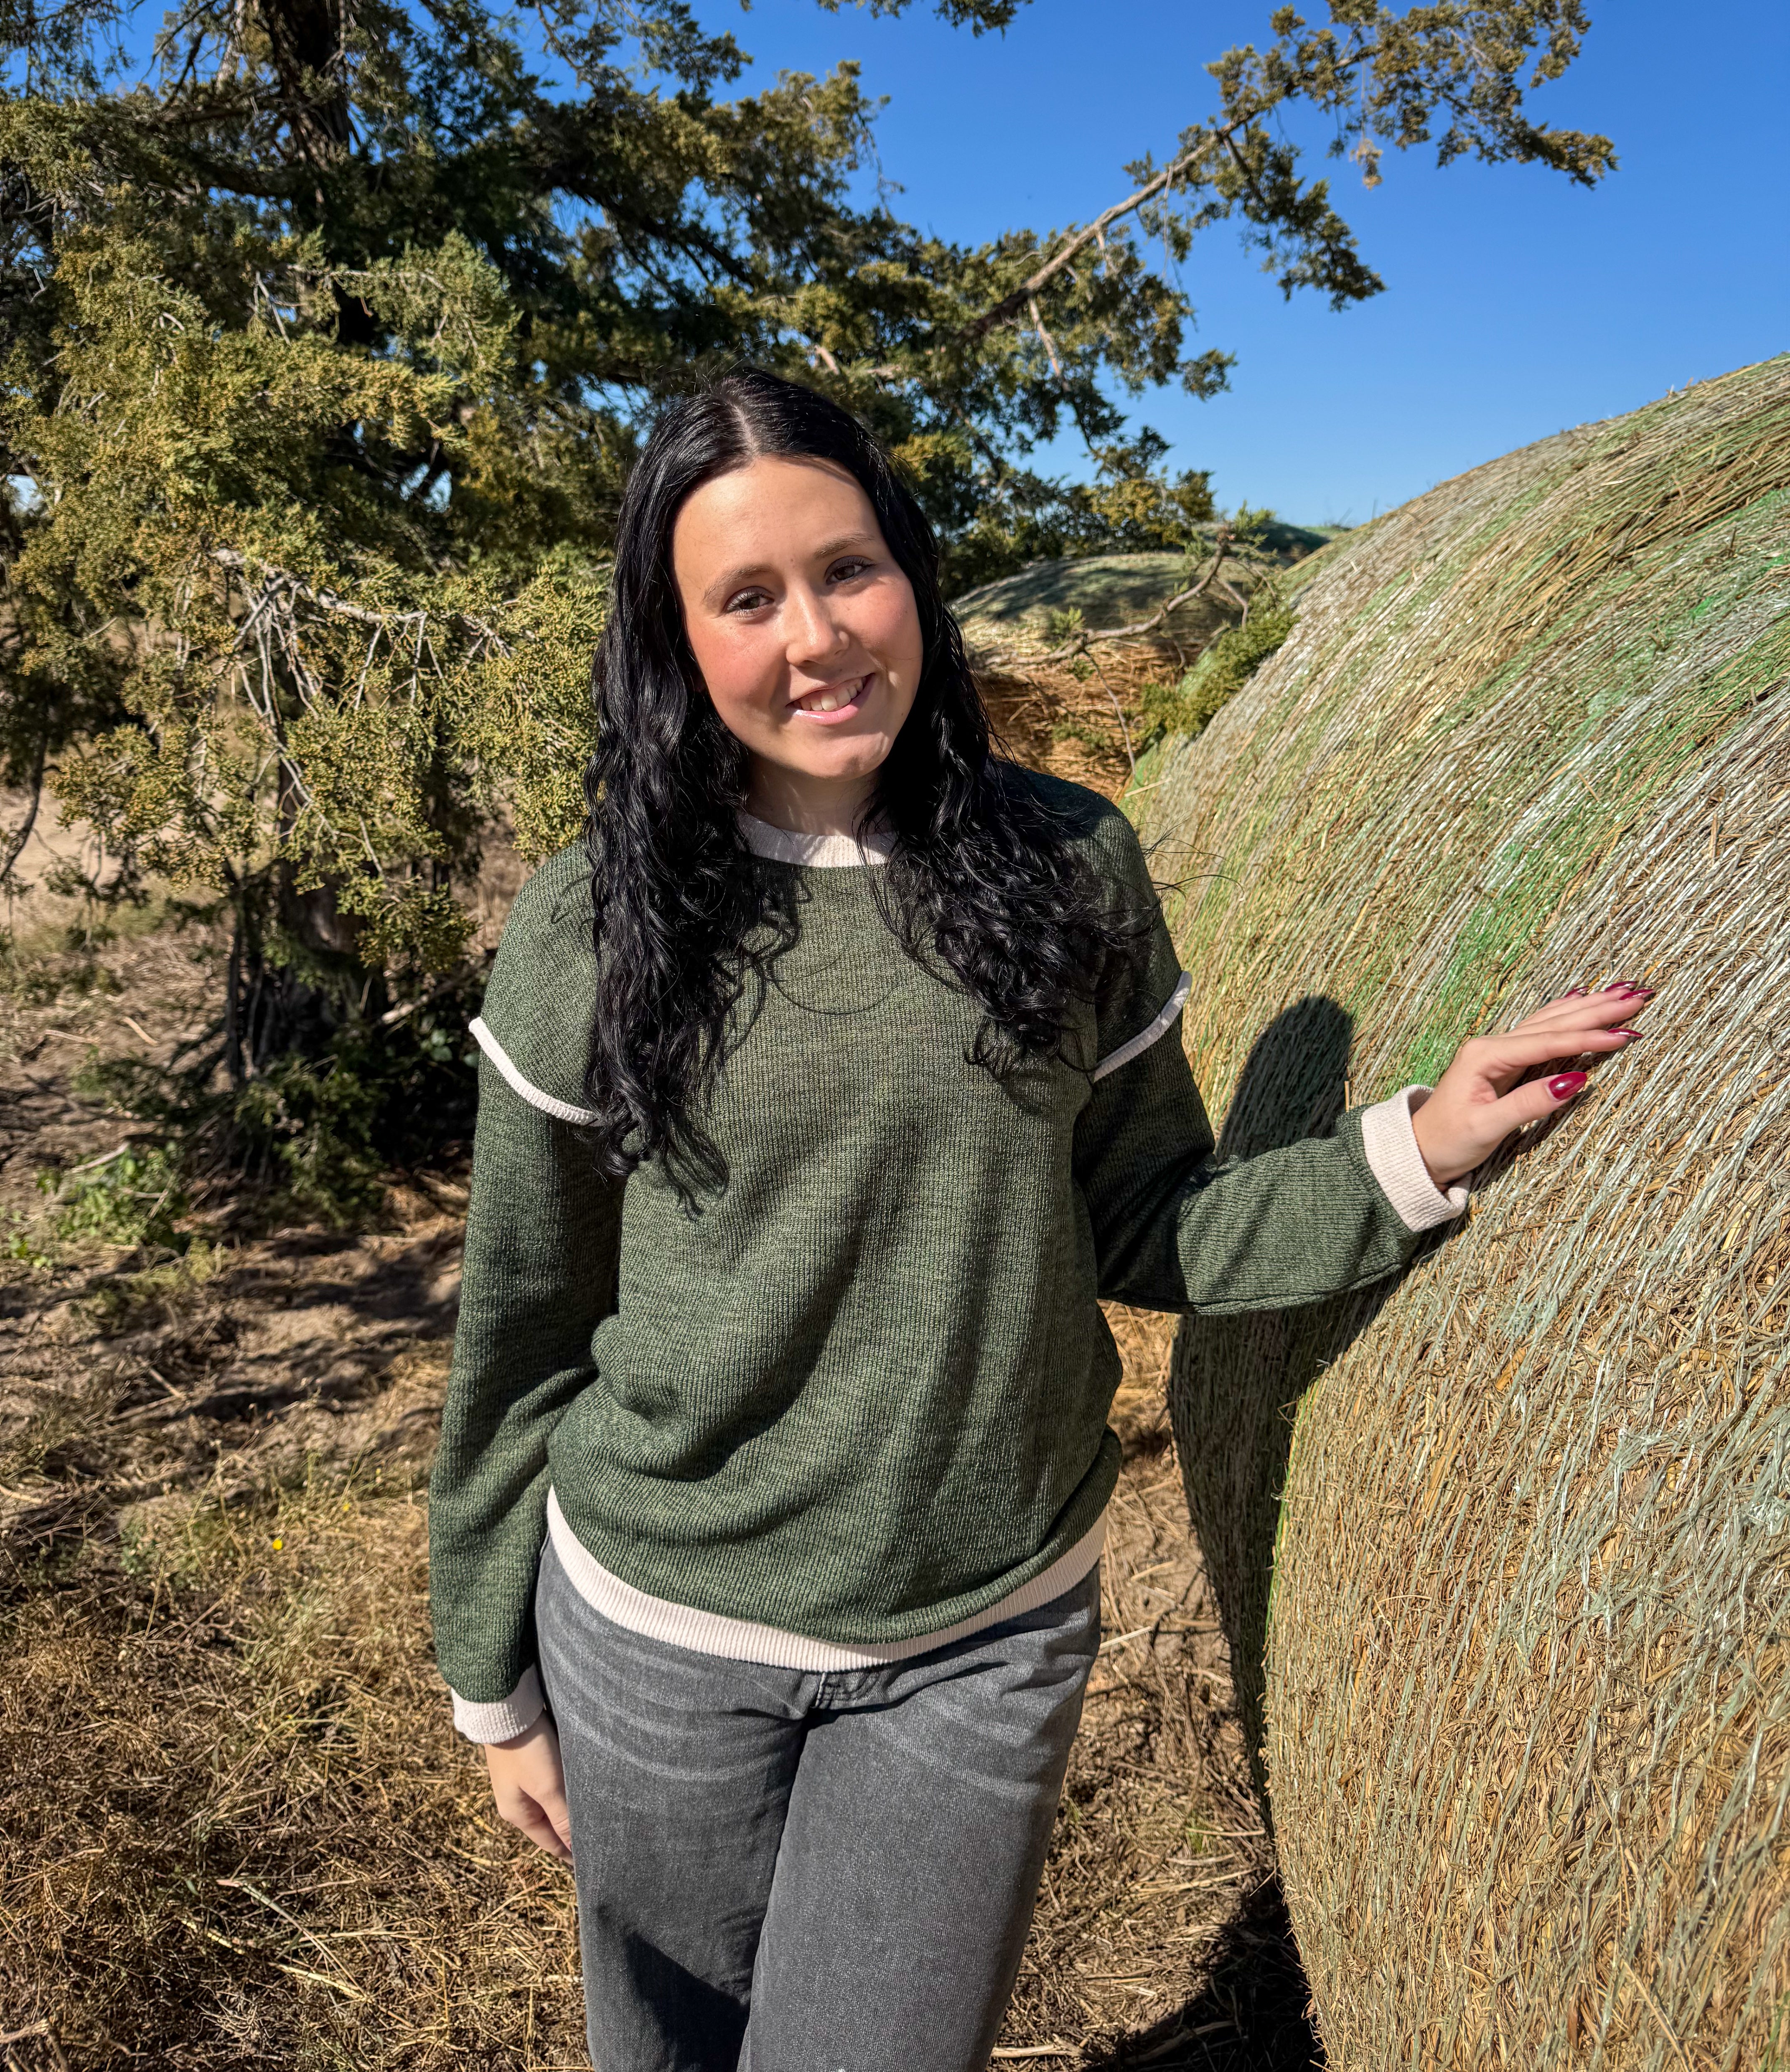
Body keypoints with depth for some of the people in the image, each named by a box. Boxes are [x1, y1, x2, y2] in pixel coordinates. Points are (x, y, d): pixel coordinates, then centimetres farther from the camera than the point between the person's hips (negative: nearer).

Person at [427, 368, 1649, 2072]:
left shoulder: (1070, 871, -7)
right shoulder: (591, 930, -11)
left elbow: (1141, 1234, 1)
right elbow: (523, 1333, -3)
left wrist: (1418, 1146, -12)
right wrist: (498, 1685, 5)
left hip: (987, 1643, 1)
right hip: (664, 1636, 0)